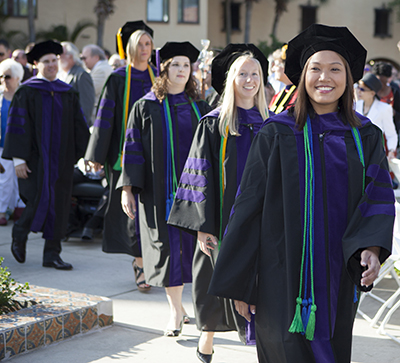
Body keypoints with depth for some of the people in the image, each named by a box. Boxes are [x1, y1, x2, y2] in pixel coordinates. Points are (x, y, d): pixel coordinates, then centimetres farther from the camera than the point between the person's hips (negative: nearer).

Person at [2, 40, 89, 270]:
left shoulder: (68, 93, 9)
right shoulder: (27, 92, -3)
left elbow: (79, 127, 12)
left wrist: (86, 154, 5)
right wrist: (18, 158, -13)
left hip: (62, 160, 4)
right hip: (36, 159, -4)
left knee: (59, 206, 3)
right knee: (39, 201, -8)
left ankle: (52, 254, 10)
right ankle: (20, 234, 21)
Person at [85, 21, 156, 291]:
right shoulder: (118, 79, 0)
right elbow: (106, 116, 0)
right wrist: (99, 155, -2)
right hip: (126, 150, -3)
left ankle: (141, 257, 19)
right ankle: (141, 265, -2)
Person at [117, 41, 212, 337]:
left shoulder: (199, 108, 9)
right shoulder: (145, 108, 2)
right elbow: (133, 149, 0)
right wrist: (127, 188, -8)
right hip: (160, 190, -2)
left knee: (192, 244, 3)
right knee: (168, 246, -1)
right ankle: (176, 310, 9)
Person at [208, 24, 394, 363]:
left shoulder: (366, 138, 5)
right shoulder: (276, 135, -2)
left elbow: (379, 197, -2)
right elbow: (249, 206, -2)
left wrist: (371, 246, -23)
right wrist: (238, 283, -5)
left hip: (339, 277, 3)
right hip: (284, 277, -3)